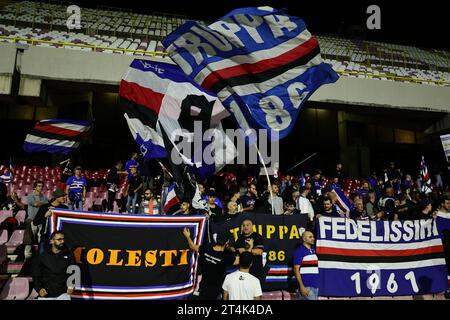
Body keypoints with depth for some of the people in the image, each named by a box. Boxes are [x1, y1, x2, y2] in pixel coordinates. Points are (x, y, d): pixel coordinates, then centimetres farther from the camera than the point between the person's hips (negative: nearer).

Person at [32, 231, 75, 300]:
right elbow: (36, 275, 6)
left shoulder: (69, 255, 3)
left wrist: (71, 286, -14)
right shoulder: (42, 256, 4)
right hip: (45, 295, 1)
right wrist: (39, 289, -9)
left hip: (62, 293, -1)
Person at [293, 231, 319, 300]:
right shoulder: (299, 250, -8)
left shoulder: (313, 249, 12)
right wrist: (302, 286, -18)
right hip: (307, 286, -7)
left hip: (316, 286, 7)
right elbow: (296, 269, -13)